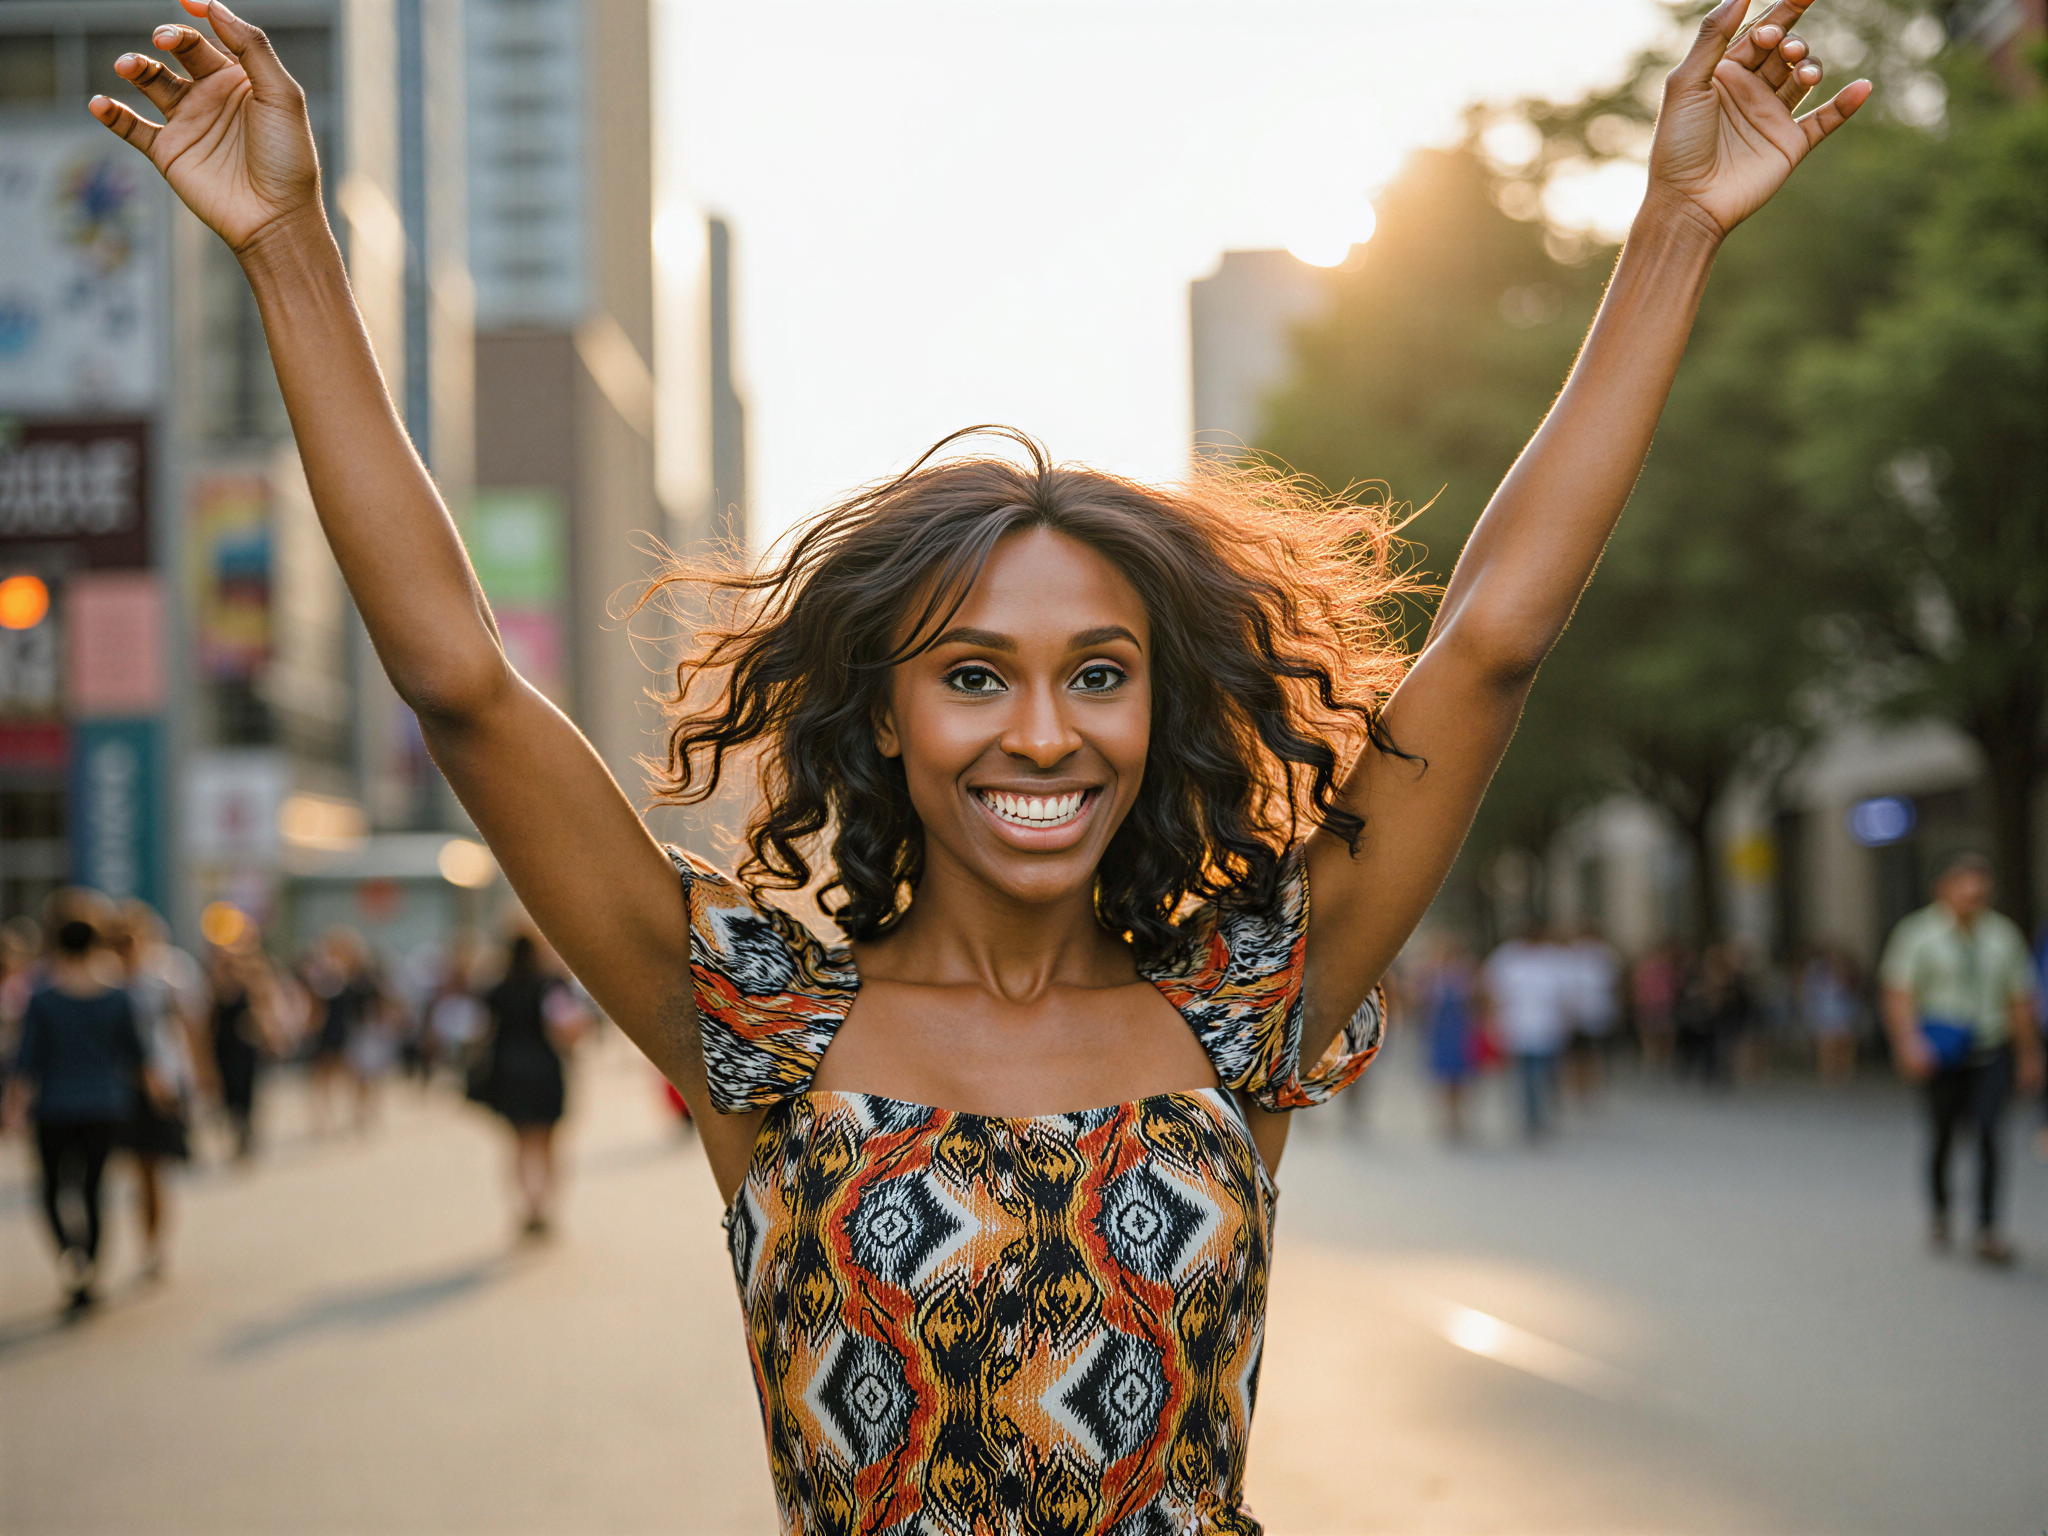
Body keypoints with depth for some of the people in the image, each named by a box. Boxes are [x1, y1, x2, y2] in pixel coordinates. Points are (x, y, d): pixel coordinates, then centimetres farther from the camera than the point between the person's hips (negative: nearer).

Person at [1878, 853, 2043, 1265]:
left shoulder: (2002, 933, 8)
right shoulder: (1920, 933, -3)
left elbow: (2020, 999, 14)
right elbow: (1899, 993, -9)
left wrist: (2029, 1056, 16)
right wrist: (1909, 1041, -24)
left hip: (1992, 1053, 2)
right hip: (1943, 1053, -2)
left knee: (1989, 1134, -12)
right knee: (1942, 1137, 7)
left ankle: (1987, 1231, -12)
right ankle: (1940, 1214, 31)